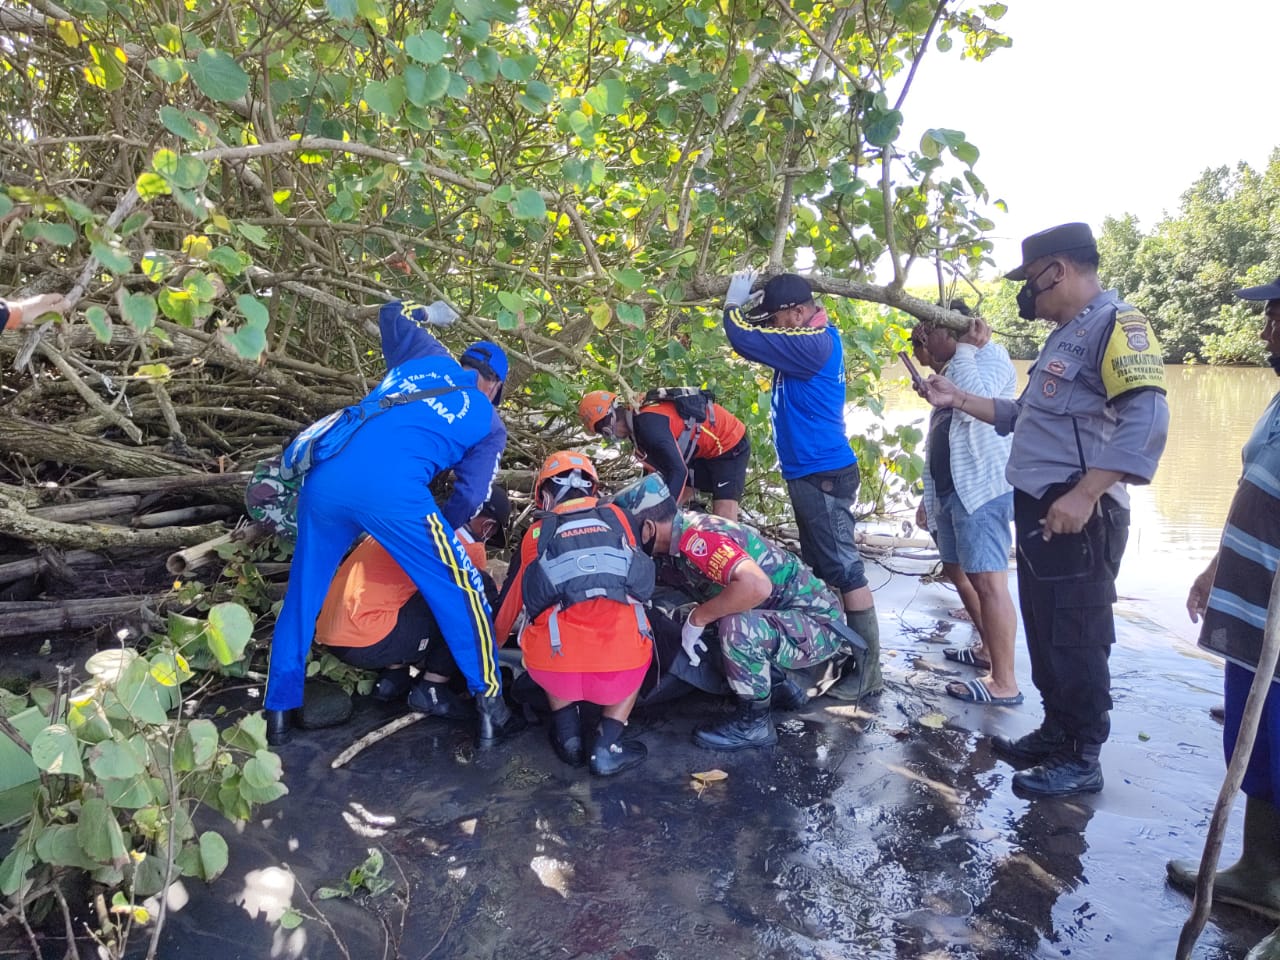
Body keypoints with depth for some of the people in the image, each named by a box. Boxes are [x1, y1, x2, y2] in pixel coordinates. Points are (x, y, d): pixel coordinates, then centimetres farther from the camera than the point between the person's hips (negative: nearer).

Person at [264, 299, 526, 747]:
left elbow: (390, 313, 41)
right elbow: (468, 497, 11)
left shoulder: (427, 358, 28)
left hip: (325, 475, 5)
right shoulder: (489, 423, 20)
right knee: (459, 592, 10)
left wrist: (425, 314, 59)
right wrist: (438, 536, 25)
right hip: (391, 489, -5)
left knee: (304, 592, 22)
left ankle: (278, 710, 30)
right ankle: (491, 708, 14)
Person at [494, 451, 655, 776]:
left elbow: (511, 604, 31)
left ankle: (567, 734, 18)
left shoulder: (536, 534, 17)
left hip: (555, 672, 1)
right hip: (619, 671, 0)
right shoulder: (618, 518, 19)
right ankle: (607, 747, 16)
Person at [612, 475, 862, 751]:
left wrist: (697, 619, -26)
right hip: (786, 616, 9)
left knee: (737, 626, -33)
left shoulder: (696, 537, -25)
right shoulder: (685, 531, 1)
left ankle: (755, 723, -10)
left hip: (819, 624, -9)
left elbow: (757, 586, -39)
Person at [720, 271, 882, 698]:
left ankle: (868, 669, -3)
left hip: (823, 475, -11)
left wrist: (733, 302, -2)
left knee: (844, 569, -8)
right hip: (809, 473, 11)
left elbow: (747, 339, -21)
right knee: (821, 567, 16)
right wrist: (744, 303, 3)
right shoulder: (811, 338, 12)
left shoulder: (811, 345, -19)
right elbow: (763, 338, 20)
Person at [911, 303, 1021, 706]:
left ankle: (1003, 683, -10)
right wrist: (929, 497, 23)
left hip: (984, 488, -11)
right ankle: (988, 648, 33)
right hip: (950, 489, 11)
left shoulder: (990, 356, -4)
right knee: (959, 572, 18)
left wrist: (966, 348, -13)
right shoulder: (950, 373, 24)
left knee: (988, 580, -12)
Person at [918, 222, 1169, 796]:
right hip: (1041, 511, 10)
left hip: (1077, 518, -10)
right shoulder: (1065, 336, 19)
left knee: (1075, 640, 0)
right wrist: (959, 399, 20)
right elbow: (1026, 417, 27)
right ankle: (1056, 733, 31)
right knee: (1045, 633, 17)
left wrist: (1084, 495, -30)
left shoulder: (1116, 324, -13)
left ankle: (1081, 760, 13)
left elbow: (1146, 420, -25)